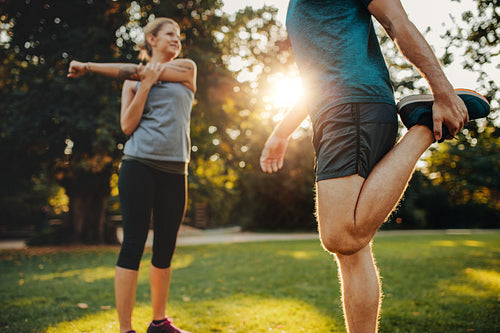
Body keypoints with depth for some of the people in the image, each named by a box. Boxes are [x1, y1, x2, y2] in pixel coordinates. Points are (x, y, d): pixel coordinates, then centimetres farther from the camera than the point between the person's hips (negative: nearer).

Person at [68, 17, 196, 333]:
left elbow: (136, 69, 3)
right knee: (134, 243, -7)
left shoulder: (187, 68, 14)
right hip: (139, 165, -2)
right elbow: (128, 126, 0)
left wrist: (89, 66, 10)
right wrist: (146, 84, -6)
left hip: (175, 171, 2)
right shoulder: (134, 82, 13)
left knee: (166, 248, 7)